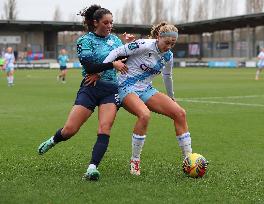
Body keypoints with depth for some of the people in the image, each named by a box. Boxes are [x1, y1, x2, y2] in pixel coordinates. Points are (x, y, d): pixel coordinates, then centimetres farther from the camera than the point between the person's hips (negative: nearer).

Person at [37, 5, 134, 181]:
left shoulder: (114, 39, 13)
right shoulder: (85, 40, -1)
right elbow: (89, 67, -13)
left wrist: (128, 44, -1)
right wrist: (112, 64, -20)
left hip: (111, 90, 3)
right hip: (90, 88, -3)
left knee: (105, 128, -16)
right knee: (70, 129, -5)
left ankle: (92, 168, -20)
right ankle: (53, 141, 29)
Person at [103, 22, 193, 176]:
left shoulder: (168, 56, 5)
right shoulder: (144, 45, -17)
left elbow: (167, 76, 24)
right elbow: (117, 52, -16)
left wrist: (171, 98, 37)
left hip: (146, 90, 7)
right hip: (127, 88, -7)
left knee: (180, 113, -8)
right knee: (144, 114, -36)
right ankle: (135, 162, -19)